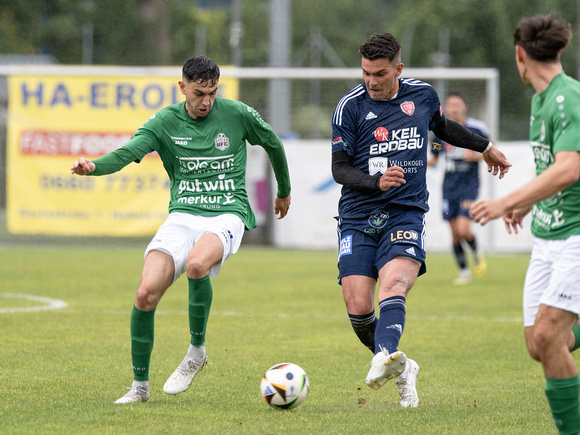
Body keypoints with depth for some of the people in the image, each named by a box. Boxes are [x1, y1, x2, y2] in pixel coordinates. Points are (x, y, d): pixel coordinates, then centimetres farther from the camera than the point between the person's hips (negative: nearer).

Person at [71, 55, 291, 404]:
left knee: (197, 263, -36)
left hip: (227, 215, -2)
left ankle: (197, 350, -12)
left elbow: (273, 144, 19)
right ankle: (140, 385, 1)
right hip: (183, 216, 2)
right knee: (147, 293, -17)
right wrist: (93, 166, -35)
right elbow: (127, 153, -14)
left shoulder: (238, 114, 1)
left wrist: (284, 191, 32)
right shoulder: (165, 122, 0)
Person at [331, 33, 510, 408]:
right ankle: (402, 371, 13)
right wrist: (377, 182, -21)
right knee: (358, 309, -10)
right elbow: (339, 168, -2)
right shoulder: (351, 106, -2)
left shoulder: (423, 95, 7)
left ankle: (384, 358, -51)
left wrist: (485, 147, 43)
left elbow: (442, 126, 30)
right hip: (358, 218, 0)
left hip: (406, 213, 0)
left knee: (393, 285, -27)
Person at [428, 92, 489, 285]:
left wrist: (475, 156, -15)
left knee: (463, 229, -17)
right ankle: (464, 271, 20)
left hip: (469, 185, -3)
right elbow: (433, 159, 14)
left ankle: (477, 252, 15)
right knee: (455, 233, 4)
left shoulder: (477, 128, -6)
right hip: (449, 187, 3)